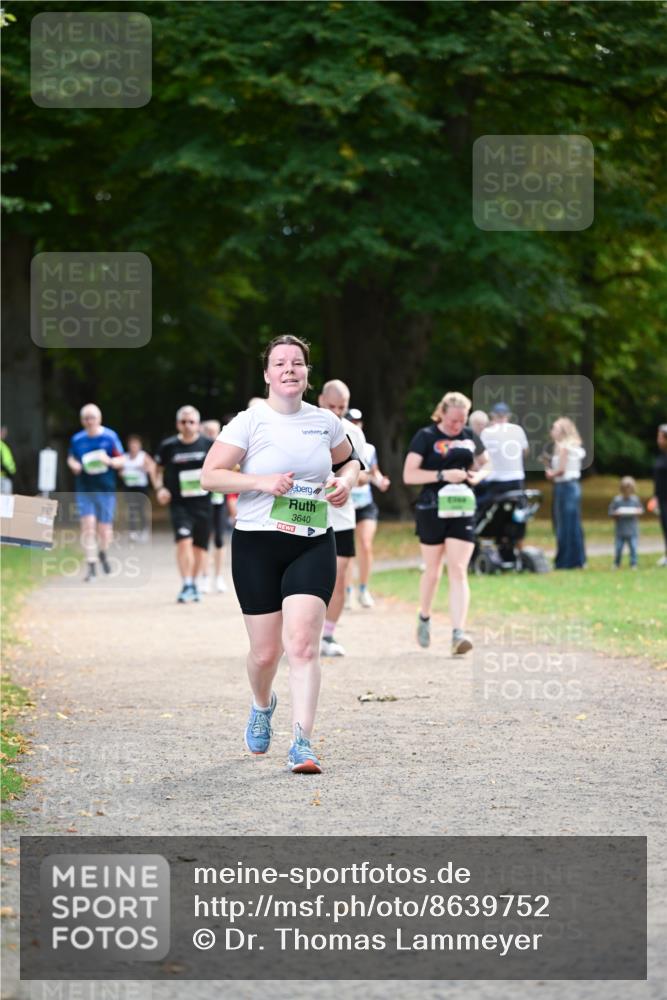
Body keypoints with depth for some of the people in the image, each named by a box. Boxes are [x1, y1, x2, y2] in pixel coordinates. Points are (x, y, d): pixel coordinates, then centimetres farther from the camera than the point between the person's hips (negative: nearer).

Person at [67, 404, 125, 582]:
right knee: (88, 524, -14)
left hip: (105, 489, -1)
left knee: (104, 530, 5)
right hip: (84, 490, 1)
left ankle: (103, 553, 38)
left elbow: (122, 460, -1)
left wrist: (109, 461, -21)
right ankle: (90, 565, -8)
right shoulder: (77, 439, 3)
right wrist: (73, 465, -4)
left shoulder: (110, 437, -4)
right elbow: (71, 458, 19)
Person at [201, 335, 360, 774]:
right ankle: (263, 705, 40)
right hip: (257, 544, -1)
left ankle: (302, 743, -16)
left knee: (303, 643, -15)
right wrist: (262, 482, -18)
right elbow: (210, 474, -7)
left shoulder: (325, 422, 7)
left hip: (313, 545, 1)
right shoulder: (249, 422, -3)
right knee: (266, 651, 6)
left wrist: (347, 480, 5)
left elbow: (349, 459, 27)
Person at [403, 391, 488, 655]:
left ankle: (458, 633, -16)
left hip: (462, 510, 2)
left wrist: (479, 475, 0)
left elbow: (485, 463, 24)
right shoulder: (426, 437, -5)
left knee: (458, 571, -8)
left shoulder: (469, 437, 8)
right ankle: (424, 618, 35)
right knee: (432, 571, 10)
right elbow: (409, 475, -11)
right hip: (432, 511, -2)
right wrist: (443, 475, -20)